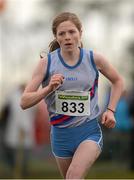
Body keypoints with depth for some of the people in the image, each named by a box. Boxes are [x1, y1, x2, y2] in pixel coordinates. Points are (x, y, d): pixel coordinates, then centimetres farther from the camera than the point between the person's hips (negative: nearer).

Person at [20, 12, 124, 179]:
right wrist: (49, 89, -26)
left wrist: (110, 110, 3)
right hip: (61, 133, 2)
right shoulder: (47, 63, -8)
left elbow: (118, 81, 14)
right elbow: (24, 102, -10)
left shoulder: (94, 59, -6)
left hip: (90, 131, -2)